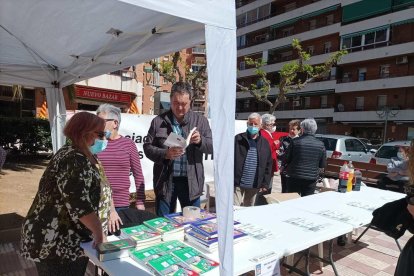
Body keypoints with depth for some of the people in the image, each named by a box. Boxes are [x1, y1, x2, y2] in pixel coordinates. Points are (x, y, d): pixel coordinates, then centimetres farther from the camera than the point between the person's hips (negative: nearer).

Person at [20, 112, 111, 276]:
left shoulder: (86, 158, 9)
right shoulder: (74, 161, -23)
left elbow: (99, 190, 17)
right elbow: (79, 205, -30)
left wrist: (110, 211, 9)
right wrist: (99, 232, -24)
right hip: (56, 245, -9)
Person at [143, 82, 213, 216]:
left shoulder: (201, 121, 4)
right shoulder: (158, 121, 2)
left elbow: (212, 147, 2)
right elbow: (147, 147, 2)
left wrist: (200, 141, -20)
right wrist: (165, 154, -16)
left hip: (191, 181, 1)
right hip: (165, 180, 0)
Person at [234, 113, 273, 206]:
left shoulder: (264, 143, 6)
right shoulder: (238, 139, -2)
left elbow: (268, 165, 9)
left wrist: (265, 184, 4)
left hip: (254, 185, 3)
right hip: (237, 183, -3)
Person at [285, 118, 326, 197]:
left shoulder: (295, 141, -11)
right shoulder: (320, 145, -4)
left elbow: (287, 160, -4)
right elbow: (322, 166, 3)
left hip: (294, 178, -1)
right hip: (311, 180, 2)